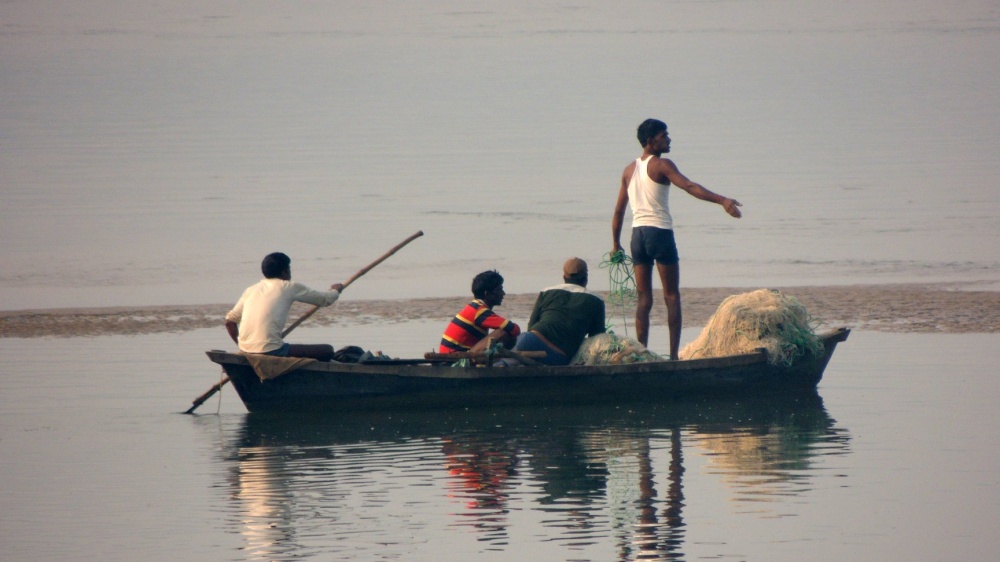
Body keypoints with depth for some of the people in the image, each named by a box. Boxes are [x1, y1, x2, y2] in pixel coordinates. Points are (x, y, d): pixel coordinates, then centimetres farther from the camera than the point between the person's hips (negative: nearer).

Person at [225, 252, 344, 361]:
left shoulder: (251, 290, 16)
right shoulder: (289, 287, 3)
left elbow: (230, 321, 13)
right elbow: (326, 299, 12)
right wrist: (336, 290, 35)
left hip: (246, 352, 7)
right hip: (271, 351, -7)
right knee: (327, 350, 2)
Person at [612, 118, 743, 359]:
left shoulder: (629, 170, 15)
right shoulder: (661, 165, -5)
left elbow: (619, 211, 17)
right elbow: (689, 186, -20)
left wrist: (616, 245, 24)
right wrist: (722, 201, -28)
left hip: (638, 235, 6)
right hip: (660, 233, -6)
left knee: (643, 298, 7)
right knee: (671, 297, -1)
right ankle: (674, 354, -7)